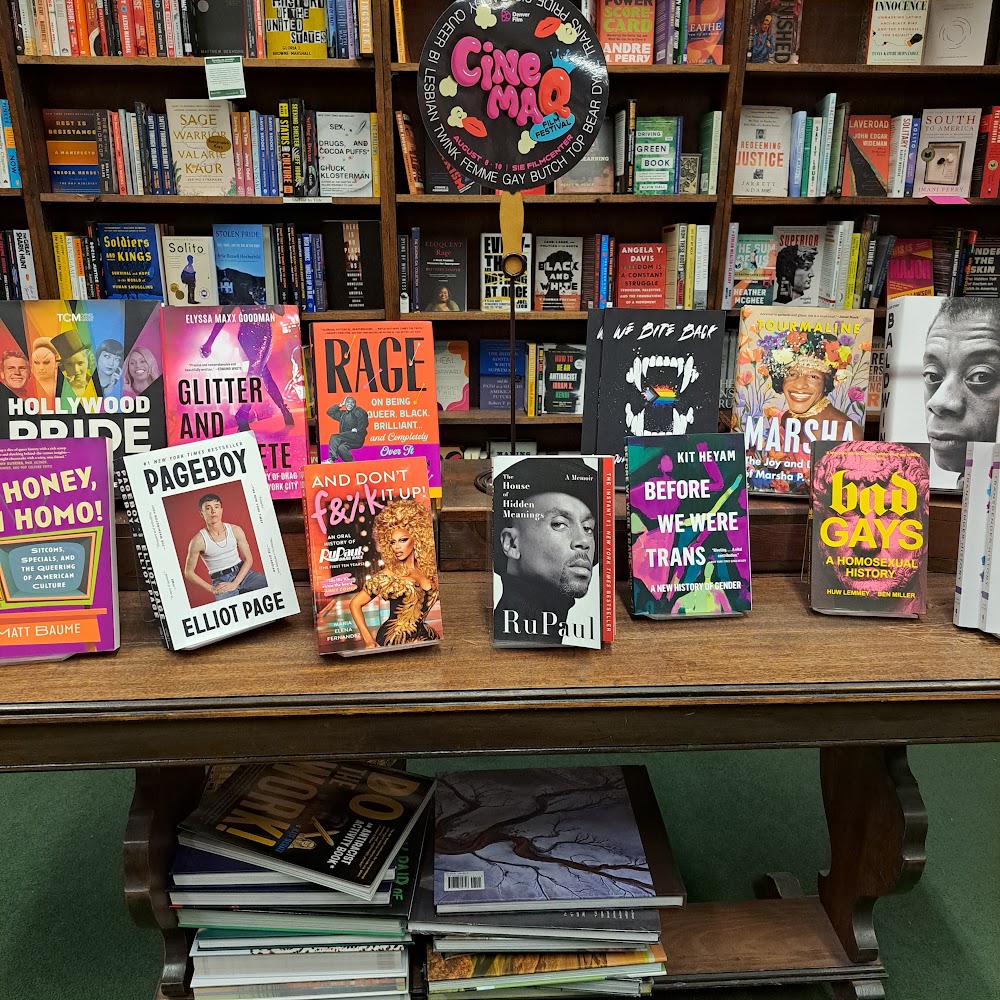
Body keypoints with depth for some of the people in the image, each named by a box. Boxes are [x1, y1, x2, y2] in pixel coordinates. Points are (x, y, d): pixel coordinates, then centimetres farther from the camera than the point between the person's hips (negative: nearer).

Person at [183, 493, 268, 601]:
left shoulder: (235, 530, 1)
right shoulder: (198, 541, -7)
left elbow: (248, 559, 1)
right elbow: (188, 572, 1)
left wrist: (234, 584, -12)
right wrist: (211, 589, -8)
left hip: (242, 572, 3)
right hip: (221, 581, -3)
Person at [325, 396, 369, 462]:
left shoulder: (359, 411, 8)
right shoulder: (343, 414, 26)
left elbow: (363, 425, -4)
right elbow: (329, 412, 25)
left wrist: (356, 430, -17)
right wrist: (341, 405, 19)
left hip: (357, 438, -5)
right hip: (346, 438, 5)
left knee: (334, 437, -23)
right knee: (341, 448, -30)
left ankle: (332, 459, -27)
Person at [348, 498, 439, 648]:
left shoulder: (429, 570, 3)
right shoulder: (386, 577, -7)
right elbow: (355, 604, -6)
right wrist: (369, 640, -8)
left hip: (423, 636, 4)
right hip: (393, 641, -4)